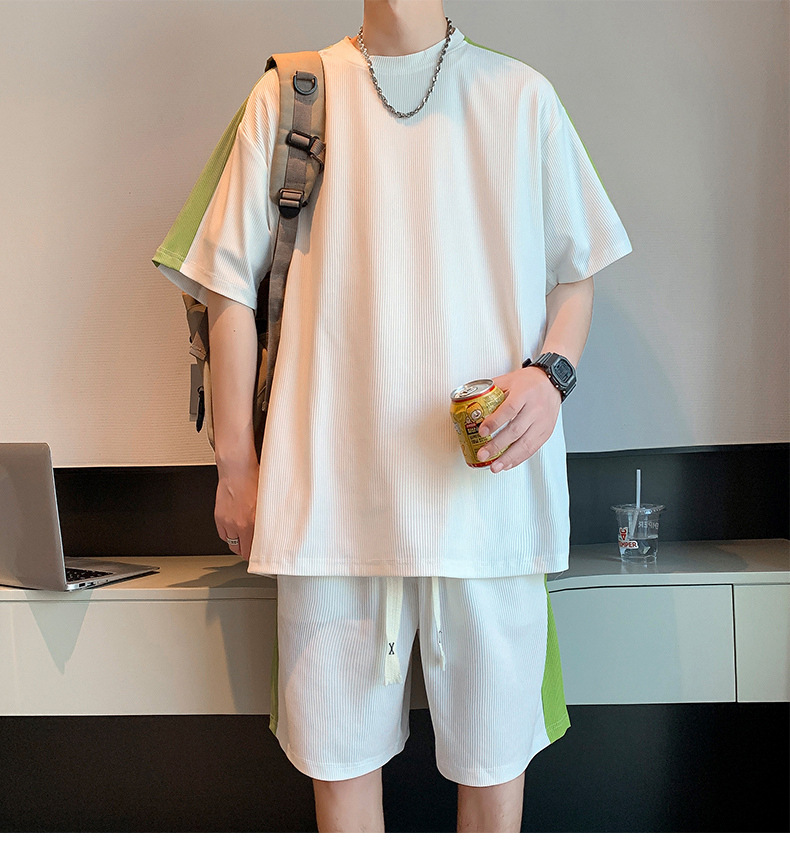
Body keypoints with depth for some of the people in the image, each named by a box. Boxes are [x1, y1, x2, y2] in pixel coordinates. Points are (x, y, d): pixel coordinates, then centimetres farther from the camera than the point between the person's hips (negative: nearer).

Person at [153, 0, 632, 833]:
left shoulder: (521, 95, 11)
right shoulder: (288, 97, 9)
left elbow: (574, 271, 13)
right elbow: (231, 285, 8)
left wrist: (550, 375, -8)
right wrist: (236, 462, 5)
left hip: (484, 488, 1)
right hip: (331, 488, 0)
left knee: (493, 748, 11)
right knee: (339, 748, 11)